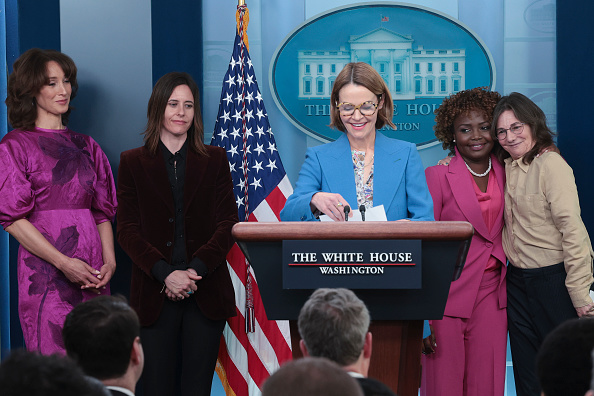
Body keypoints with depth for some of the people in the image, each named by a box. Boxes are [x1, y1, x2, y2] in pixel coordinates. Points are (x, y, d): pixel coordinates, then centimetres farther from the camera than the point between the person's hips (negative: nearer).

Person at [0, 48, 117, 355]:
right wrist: (64, 262, -13)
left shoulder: (86, 146, 18)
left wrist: (109, 260, -2)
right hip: (46, 272, -5)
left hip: (93, 277, 5)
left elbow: (103, 212, 16)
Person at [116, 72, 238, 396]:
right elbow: (127, 229, 1)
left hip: (206, 292, 1)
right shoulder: (133, 162, 8)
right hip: (154, 293, -1)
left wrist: (196, 269, -11)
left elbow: (227, 223, 4)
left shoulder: (215, 160, 11)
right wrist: (166, 273, -14)